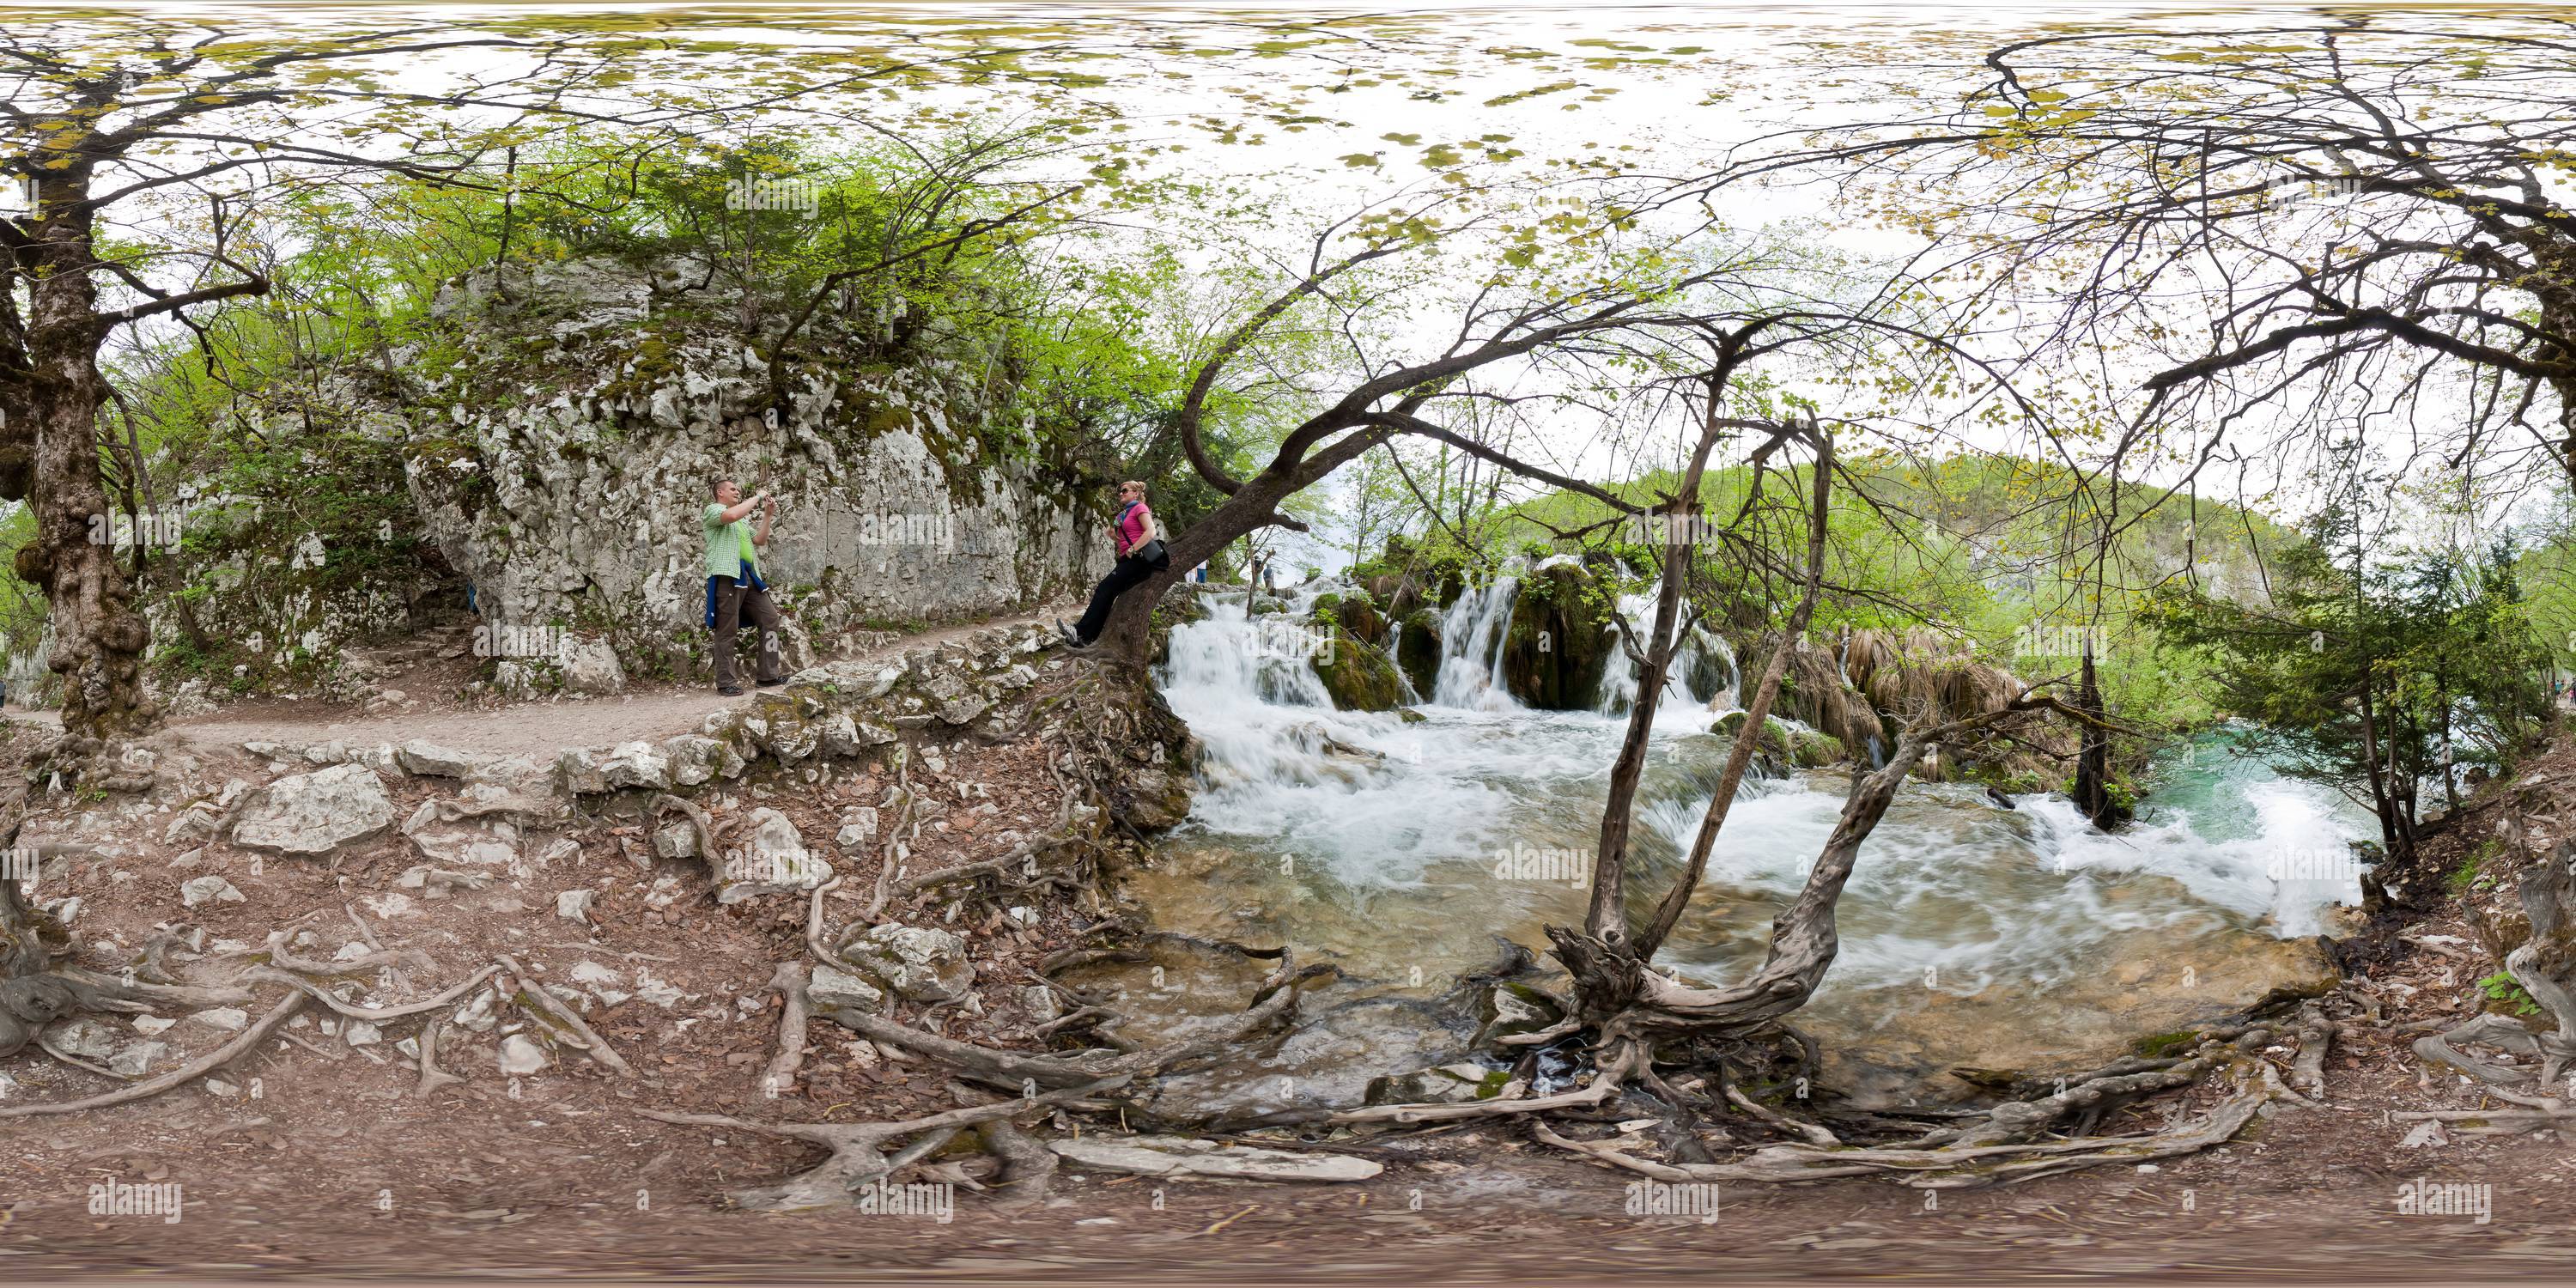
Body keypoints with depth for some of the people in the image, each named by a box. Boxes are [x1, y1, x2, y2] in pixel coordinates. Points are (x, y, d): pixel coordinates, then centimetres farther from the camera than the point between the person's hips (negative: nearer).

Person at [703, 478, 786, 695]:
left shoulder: (742, 520, 29)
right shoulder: (713, 510, 2)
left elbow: (760, 540, 21)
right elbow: (731, 515, -20)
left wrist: (767, 515, 12)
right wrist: (757, 498, -10)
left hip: (749, 576, 8)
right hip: (727, 574, -8)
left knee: (770, 618, 3)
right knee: (727, 629, -8)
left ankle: (768, 675, 5)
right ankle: (725, 683, -6)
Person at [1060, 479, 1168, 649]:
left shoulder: (1140, 508, -3)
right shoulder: (1124, 514, 24)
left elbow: (1150, 532, -17)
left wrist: (1132, 550, -18)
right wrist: (1113, 535, 7)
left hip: (1139, 558, -9)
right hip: (1128, 559, 9)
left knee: (1106, 588, -18)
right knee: (1106, 591, -6)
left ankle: (1082, 633, -24)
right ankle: (1087, 637, -12)